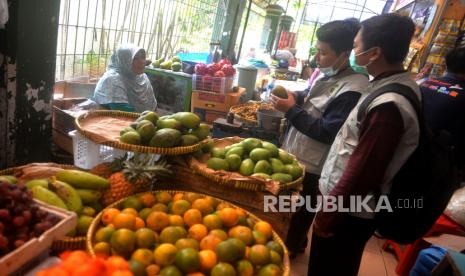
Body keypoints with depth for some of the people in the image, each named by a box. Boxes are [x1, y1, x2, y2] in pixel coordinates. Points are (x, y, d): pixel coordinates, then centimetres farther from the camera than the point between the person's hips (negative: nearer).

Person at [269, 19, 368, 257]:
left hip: (309, 165, -9)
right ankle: (290, 242, 48)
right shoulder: (330, 74, 3)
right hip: (295, 153, 9)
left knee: (298, 212, 13)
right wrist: (296, 96, -2)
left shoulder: (352, 90, -26)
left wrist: (291, 110, -24)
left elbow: (327, 133, -26)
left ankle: (291, 248, 38)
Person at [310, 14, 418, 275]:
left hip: (348, 211, -8)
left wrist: (327, 217, -14)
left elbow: (362, 172, -25)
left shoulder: (389, 105, -28)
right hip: (347, 204, 8)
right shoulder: (398, 85, 2)